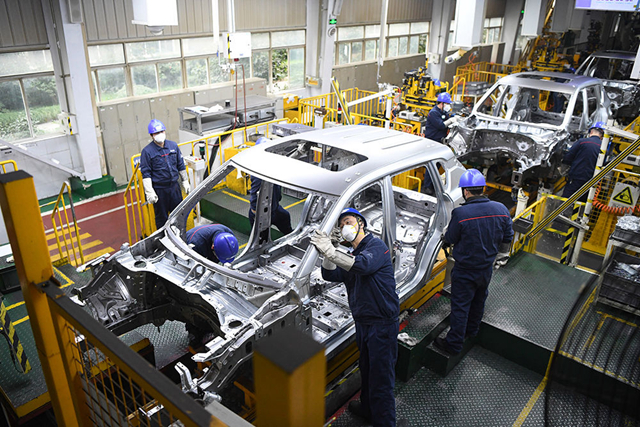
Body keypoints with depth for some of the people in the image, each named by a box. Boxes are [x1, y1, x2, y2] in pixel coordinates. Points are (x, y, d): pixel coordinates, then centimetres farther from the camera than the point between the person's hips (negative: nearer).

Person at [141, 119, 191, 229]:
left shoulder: (173, 146, 4)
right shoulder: (147, 151, -9)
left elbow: (181, 166, 13)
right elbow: (146, 174, -10)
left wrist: (185, 182, 14)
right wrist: (149, 192, -15)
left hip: (174, 186, 4)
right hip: (159, 190, -4)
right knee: (161, 217, 8)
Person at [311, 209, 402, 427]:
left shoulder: (376, 245, -12)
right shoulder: (351, 255, 15)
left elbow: (364, 265, -33)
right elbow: (329, 274, 5)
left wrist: (331, 251, -35)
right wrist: (329, 248, -7)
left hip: (382, 323, -9)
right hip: (363, 322, 9)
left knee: (381, 376, 0)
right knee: (367, 370, 24)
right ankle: (367, 408, 43)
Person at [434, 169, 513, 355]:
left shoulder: (460, 213, -26)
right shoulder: (501, 209, -8)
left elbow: (449, 239, -14)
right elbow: (507, 238, 5)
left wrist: (447, 233, 9)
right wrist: (501, 257, 22)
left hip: (465, 270, -6)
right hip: (487, 267, 6)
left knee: (460, 305, 6)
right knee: (479, 300, 26)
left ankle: (454, 344, 17)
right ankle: (472, 330, 47)